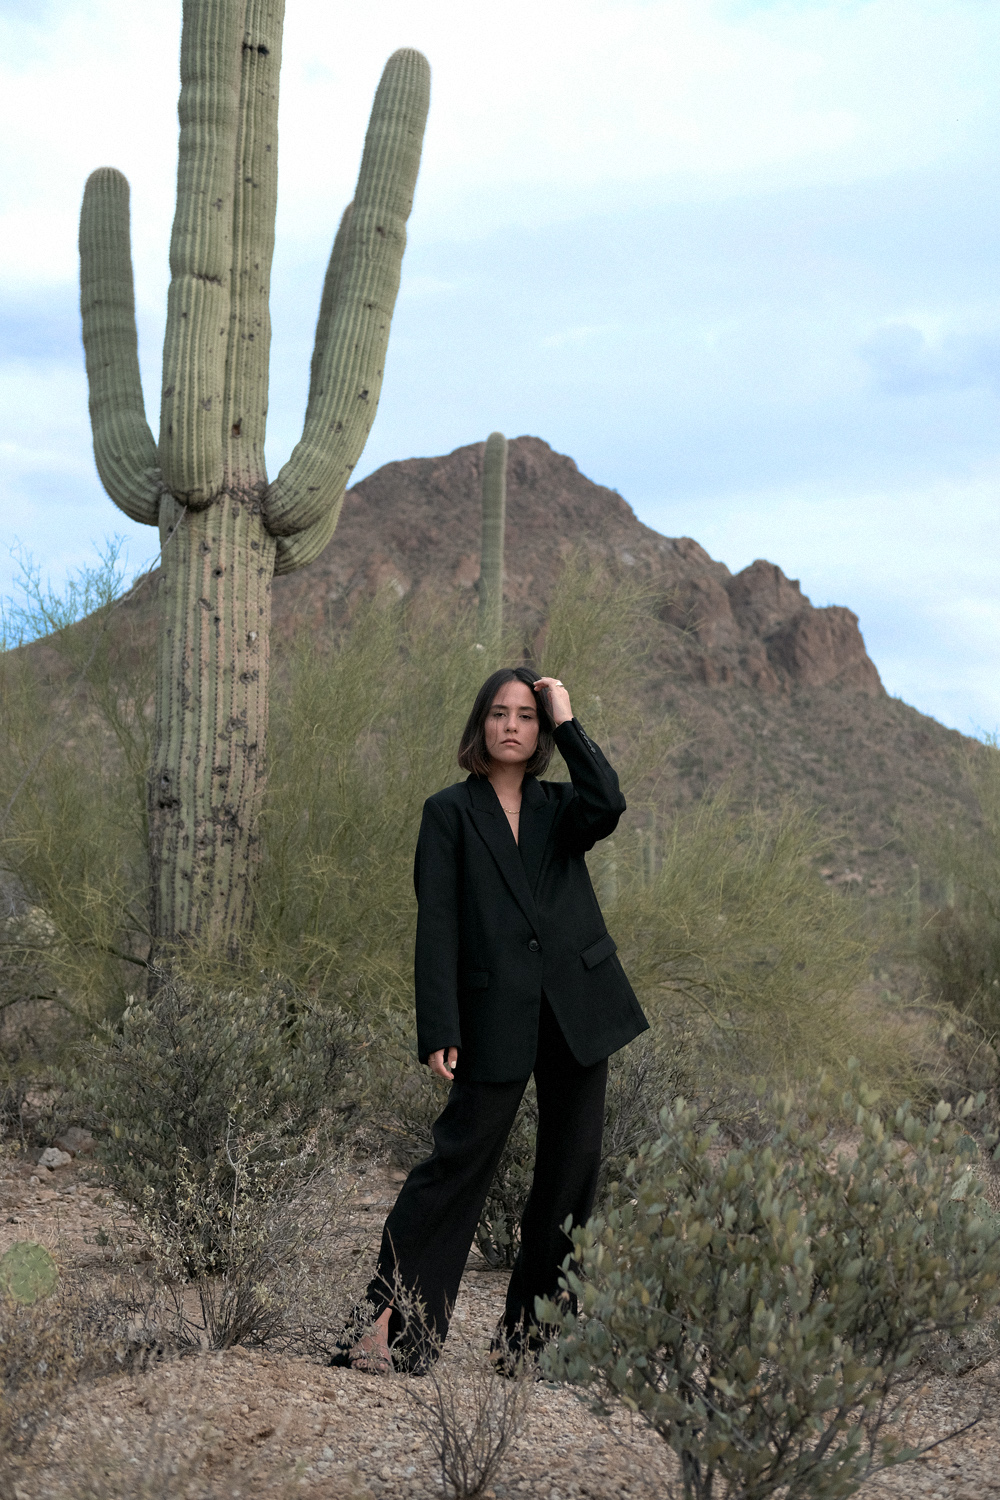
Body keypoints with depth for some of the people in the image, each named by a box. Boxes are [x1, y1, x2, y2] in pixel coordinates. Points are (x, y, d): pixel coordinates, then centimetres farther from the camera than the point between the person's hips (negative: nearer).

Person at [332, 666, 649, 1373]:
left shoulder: (560, 806, 11)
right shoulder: (450, 812, 3)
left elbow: (608, 805, -14)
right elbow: (437, 927, -4)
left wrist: (567, 721, -6)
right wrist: (440, 1031, -12)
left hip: (578, 1007, 4)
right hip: (496, 1015, -4)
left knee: (572, 1170, 7)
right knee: (460, 1157, -9)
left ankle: (532, 1329, 19)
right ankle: (384, 1321, -4)